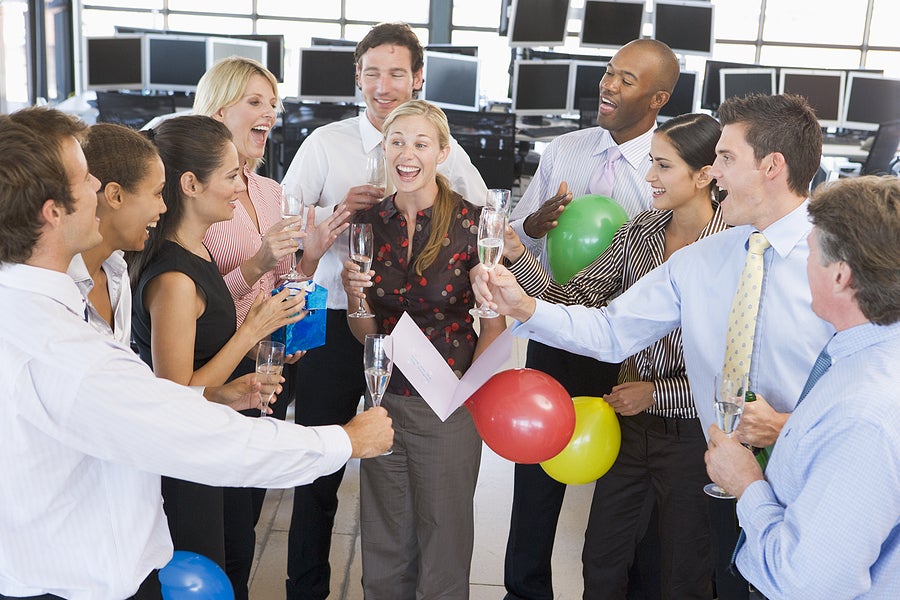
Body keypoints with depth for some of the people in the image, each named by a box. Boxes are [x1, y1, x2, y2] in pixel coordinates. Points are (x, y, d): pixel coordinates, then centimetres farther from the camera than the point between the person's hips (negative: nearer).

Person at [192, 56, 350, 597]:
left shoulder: (270, 191, 9)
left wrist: (310, 254, -2)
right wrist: (257, 263, -26)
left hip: (275, 365, 7)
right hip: (226, 371, -7)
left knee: (251, 508, 19)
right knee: (230, 537, 4)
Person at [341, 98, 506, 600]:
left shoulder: (472, 223, -10)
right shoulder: (369, 223, 2)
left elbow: (494, 326, -5)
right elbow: (365, 330, 8)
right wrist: (355, 295, -12)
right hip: (384, 400, 4)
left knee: (444, 540, 11)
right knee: (384, 545, 16)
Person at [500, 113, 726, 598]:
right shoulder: (640, 231, -3)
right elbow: (573, 300, -8)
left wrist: (657, 392, -17)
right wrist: (517, 255, -19)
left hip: (692, 434, -5)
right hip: (631, 419, 5)